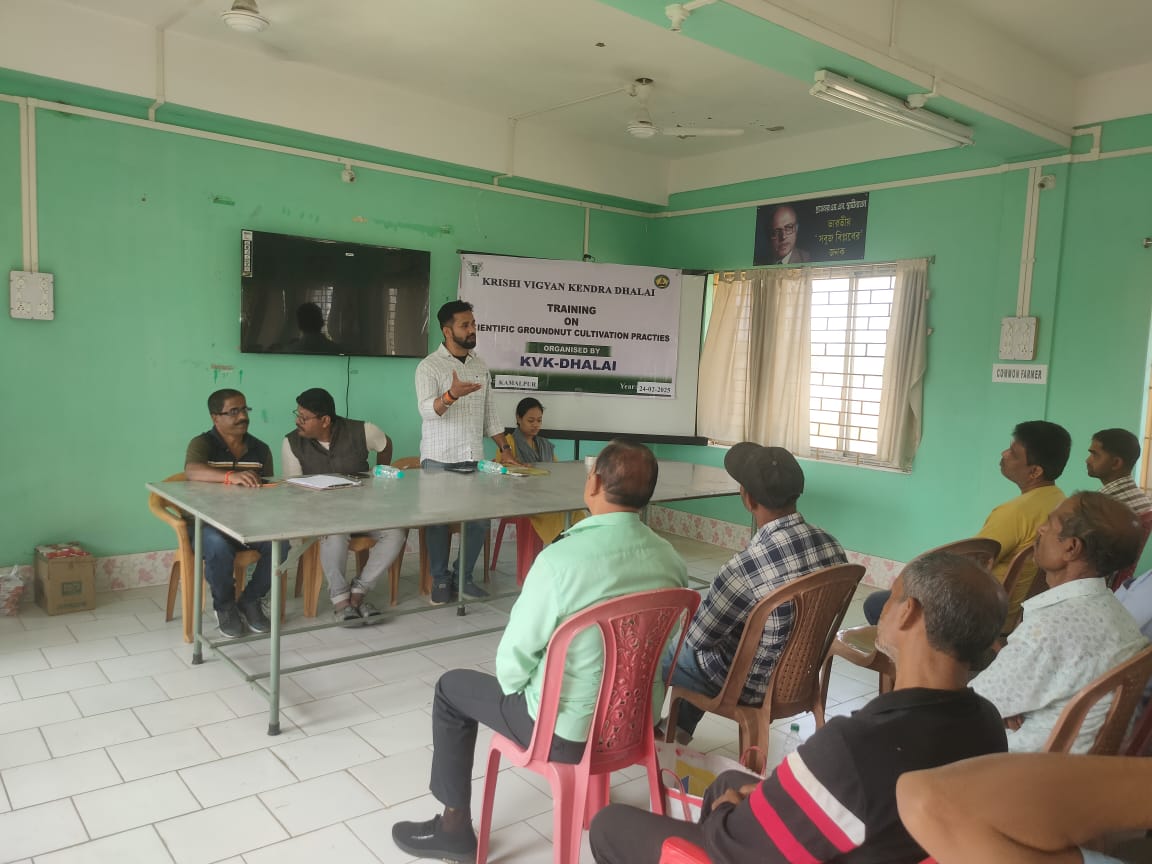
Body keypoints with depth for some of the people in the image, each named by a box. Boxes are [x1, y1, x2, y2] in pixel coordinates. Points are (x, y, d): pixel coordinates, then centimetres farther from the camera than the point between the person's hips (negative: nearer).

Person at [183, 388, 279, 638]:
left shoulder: (260, 449, 10)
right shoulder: (202, 444, -5)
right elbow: (192, 471, -27)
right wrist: (231, 476, -45)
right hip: (211, 523, -4)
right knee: (218, 545, -37)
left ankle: (250, 601, 0)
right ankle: (224, 606, -6)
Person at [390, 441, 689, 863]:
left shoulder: (561, 558, -28)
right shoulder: (671, 558, -9)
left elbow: (514, 657, -17)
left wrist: (512, 688, 5)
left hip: (568, 730, -6)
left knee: (452, 688, 17)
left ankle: (455, 828, 30)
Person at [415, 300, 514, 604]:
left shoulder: (480, 366, 10)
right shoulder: (429, 366, -8)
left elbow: (489, 412, 15)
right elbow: (427, 410, -22)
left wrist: (504, 448, 10)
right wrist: (452, 394, -40)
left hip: (473, 459, 5)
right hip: (439, 459, -5)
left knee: (481, 518, 2)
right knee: (439, 519, 0)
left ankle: (464, 575, 18)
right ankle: (440, 579, 16)